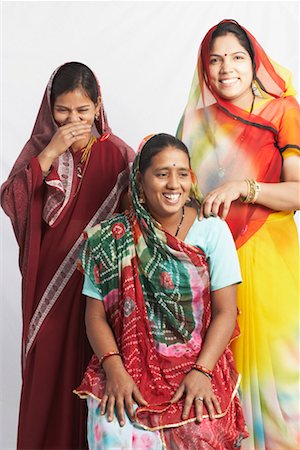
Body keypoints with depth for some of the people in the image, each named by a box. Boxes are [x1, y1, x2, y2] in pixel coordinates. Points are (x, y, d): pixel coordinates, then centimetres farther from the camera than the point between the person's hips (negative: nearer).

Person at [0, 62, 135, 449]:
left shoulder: (117, 154, -1)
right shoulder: (41, 148, 4)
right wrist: (52, 152, -15)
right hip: (48, 279, 1)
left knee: (91, 362, 2)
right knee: (48, 365, 5)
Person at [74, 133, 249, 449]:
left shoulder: (212, 230, 2)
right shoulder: (113, 239, 3)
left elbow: (225, 311, -1)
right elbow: (96, 315, 2)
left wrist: (202, 372, -13)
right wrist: (114, 370, -13)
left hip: (198, 368, 1)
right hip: (129, 367, 0)